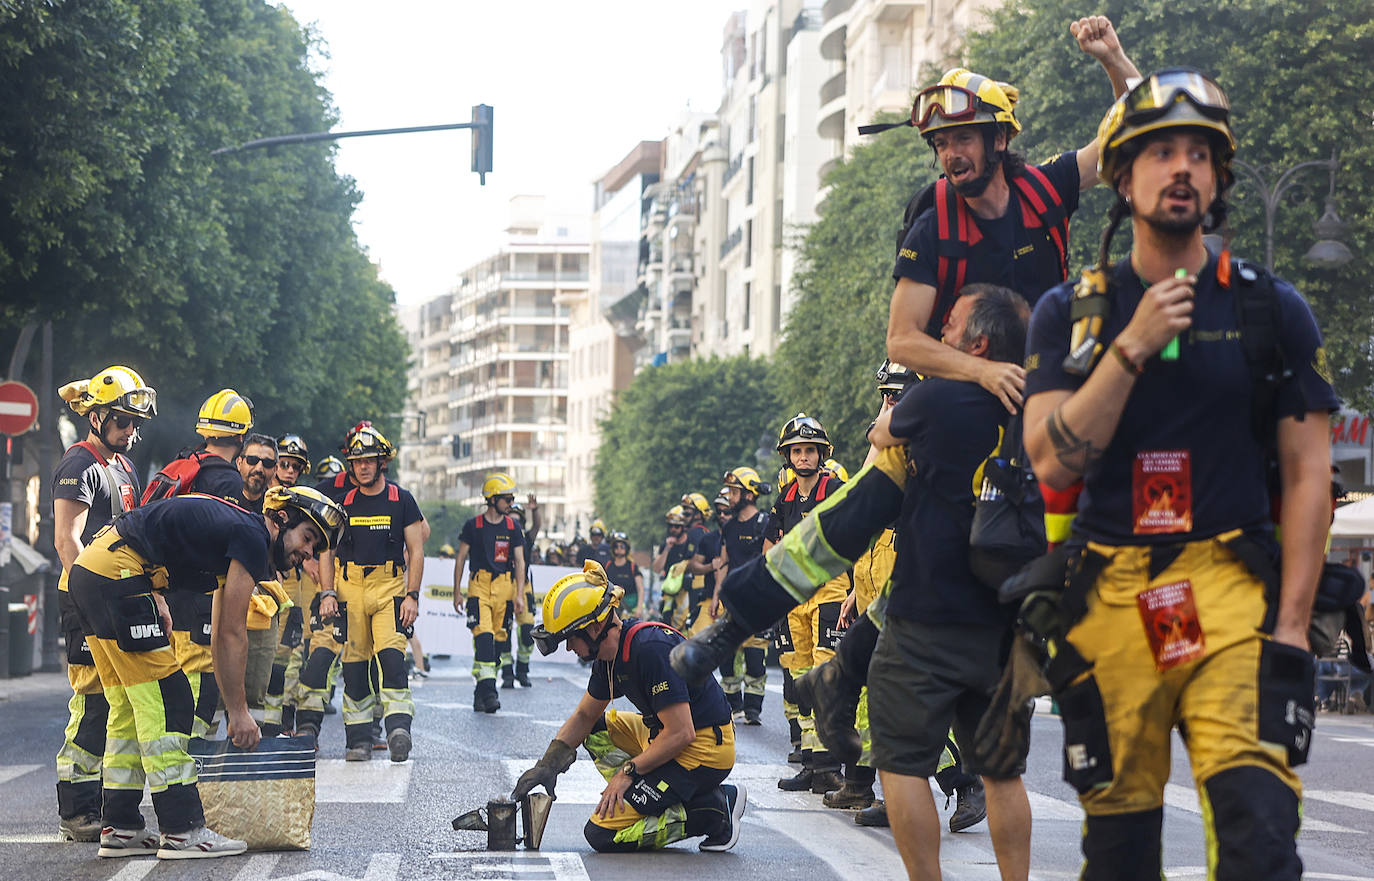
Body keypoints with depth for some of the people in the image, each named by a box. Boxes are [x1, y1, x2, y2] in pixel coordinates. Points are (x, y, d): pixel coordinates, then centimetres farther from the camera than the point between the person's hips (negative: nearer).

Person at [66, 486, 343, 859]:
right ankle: (182, 831, -7)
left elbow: (220, 638, 27)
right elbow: (233, 634, -8)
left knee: (131, 706, 14)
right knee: (165, 700, -7)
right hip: (116, 573, -10)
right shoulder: (252, 540, -8)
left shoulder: (233, 528, 21)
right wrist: (239, 712, -3)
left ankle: (120, 828, 17)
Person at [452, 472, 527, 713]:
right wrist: (457, 591, 4)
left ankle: (481, 692, 14)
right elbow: (461, 558, 7)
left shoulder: (513, 527, 8)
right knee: (484, 637, -18)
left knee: (497, 639, 4)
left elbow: (519, 562, 7)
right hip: (479, 586, -3)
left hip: (505, 587, 3)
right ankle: (488, 690, -24)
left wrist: (519, 595, -2)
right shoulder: (473, 526, 2)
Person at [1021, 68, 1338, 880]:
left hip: (1234, 586, -1)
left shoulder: (1272, 309, 6)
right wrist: (1132, 346, -13)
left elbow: (1307, 473, 4)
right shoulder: (1071, 312, 8)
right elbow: (1054, 463, -4)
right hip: (1112, 593, 1)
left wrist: (1291, 624, -5)